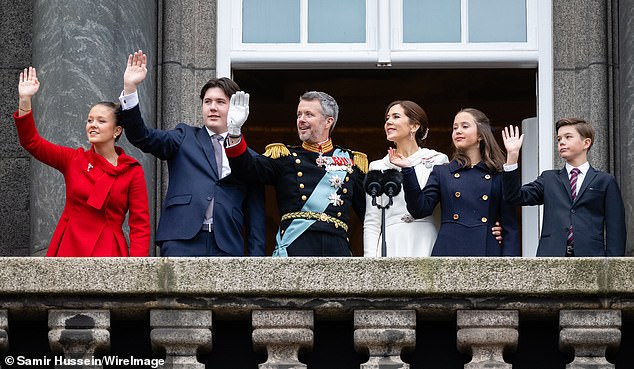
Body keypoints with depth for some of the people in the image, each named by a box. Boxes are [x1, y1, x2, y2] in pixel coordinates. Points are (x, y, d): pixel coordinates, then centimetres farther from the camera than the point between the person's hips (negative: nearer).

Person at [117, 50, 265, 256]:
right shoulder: (185, 138, 16)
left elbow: (255, 217, 15)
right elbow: (142, 137, 1)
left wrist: (256, 256, 6)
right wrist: (130, 88, -11)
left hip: (227, 248, 1)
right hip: (182, 244, -1)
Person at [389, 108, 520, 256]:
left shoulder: (499, 175, 10)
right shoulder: (441, 172, 15)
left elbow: (510, 226, 7)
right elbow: (420, 209, 4)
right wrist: (407, 170, -4)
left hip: (487, 251, -1)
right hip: (449, 251, 1)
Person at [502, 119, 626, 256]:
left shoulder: (605, 181, 9)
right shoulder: (549, 179, 17)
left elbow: (615, 230, 5)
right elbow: (516, 197, 5)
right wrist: (512, 155, -2)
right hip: (552, 255, 2)